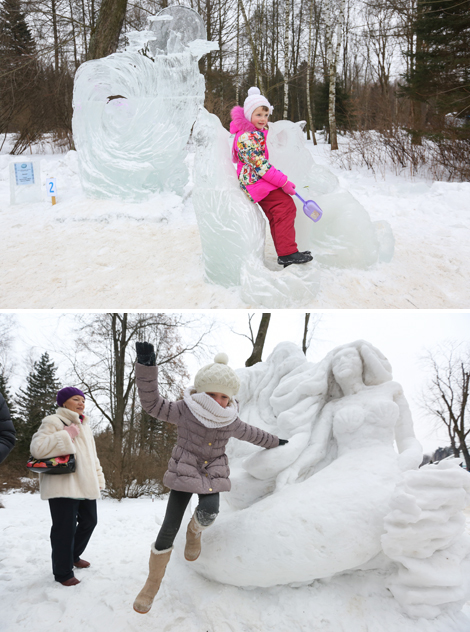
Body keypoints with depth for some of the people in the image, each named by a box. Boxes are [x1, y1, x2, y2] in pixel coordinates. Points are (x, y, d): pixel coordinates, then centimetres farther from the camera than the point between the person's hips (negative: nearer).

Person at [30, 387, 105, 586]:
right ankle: (63, 572, 7)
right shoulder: (53, 422, -8)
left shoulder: (84, 426, 19)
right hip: (63, 486, -9)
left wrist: (98, 478, 17)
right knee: (65, 529, -6)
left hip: (84, 485, 9)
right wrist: (66, 435, -21)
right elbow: (37, 448, -20)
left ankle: (73, 556, 38)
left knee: (89, 521, 16)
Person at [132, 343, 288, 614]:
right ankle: (152, 584, 10)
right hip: (183, 474, -2)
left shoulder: (230, 421, 0)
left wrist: (274, 441, 34)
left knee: (209, 511, -28)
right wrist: (147, 367, -31)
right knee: (169, 529, -8)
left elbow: (251, 433, 19)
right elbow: (152, 402, -18)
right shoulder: (185, 411, -12)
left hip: (212, 476, 2)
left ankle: (195, 531, 11)